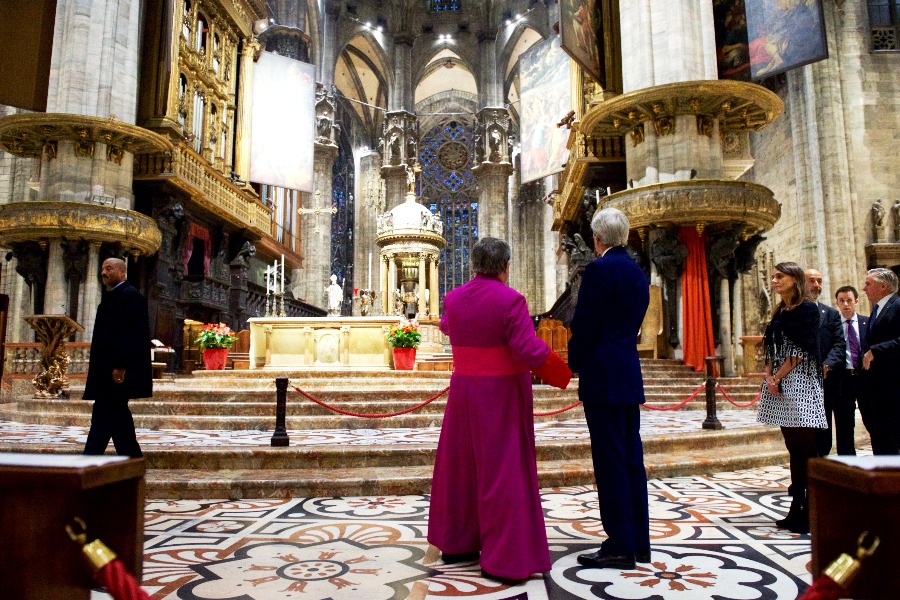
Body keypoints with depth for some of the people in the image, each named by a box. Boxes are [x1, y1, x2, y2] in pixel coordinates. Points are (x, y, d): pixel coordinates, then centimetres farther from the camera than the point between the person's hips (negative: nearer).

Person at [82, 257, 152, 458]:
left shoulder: (130, 295, -11)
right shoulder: (112, 296, 19)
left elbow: (134, 333, -20)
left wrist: (120, 366, -24)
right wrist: (96, 365, 17)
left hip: (117, 371, -10)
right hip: (108, 370, 10)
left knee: (103, 417, -6)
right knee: (117, 417, 11)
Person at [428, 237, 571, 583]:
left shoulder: (455, 298, 2)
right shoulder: (510, 300, -16)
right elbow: (530, 351, -21)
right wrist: (560, 368, -3)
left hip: (465, 390, 6)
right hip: (502, 395, -5)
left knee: (461, 464, 16)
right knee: (503, 470, 2)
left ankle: (456, 542, 29)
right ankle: (504, 558, 9)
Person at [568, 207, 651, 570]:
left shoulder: (599, 269, -12)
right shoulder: (638, 273, 14)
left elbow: (584, 324, -14)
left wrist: (574, 363, 3)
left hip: (603, 376, -9)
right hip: (630, 374, 9)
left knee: (610, 461, -2)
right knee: (631, 458, 13)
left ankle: (620, 547, 5)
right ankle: (638, 541, 22)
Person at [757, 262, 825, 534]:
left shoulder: (807, 309, -6)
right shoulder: (779, 312, 16)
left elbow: (801, 350, -13)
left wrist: (778, 377, -12)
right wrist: (769, 376, -2)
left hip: (799, 383, -8)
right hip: (779, 384, 8)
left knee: (805, 447, -6)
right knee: (794, 447, 10)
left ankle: (809, 512, 0)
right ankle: (797, 509, 16)